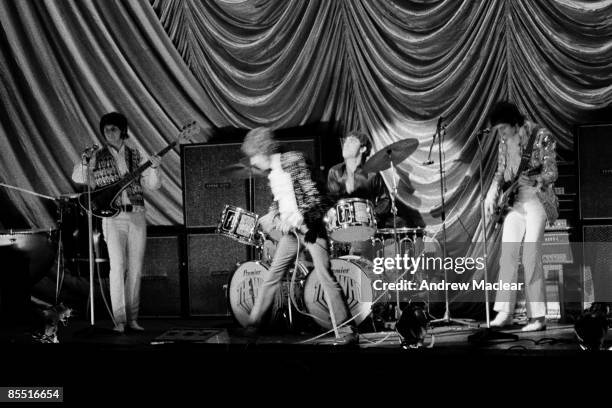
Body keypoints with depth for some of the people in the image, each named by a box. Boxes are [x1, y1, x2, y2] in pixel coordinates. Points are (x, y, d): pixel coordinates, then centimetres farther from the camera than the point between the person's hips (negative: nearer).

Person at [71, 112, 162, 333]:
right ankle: (119, 319, -9)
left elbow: (152, 185, 7)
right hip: (113, 216, -2)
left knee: (135, 268, 3)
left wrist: (154, 168, -12)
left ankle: (132, 318, 10)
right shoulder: (98, 157, 7)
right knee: (118, 265, -12)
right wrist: (84, 163, -15)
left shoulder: (136, 155, 10)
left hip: (137, 215, 2)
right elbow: (78, 178, 2)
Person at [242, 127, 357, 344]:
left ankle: (346, 329, -7)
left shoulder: (293, 160, -11)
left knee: (325, 276, -11)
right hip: (290, 231, 7)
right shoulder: (272, 173, 11)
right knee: (272, 276, 7)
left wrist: (299, 217, -27)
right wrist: (270, 216, 4)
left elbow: (313, 195, -15)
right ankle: (253, 323, 15)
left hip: (310, 226, -7)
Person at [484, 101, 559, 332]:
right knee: (507, 255, 0)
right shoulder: (505, 141, 7)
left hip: (537, 200, -6)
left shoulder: (541, 137, -11)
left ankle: (538, 317, -4)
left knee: (531, 257, -10)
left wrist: (533, 180, -28)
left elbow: (552, 173, -12)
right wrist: (492, 193, 2)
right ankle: (505, 312, 6)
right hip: (514, 202, 6)